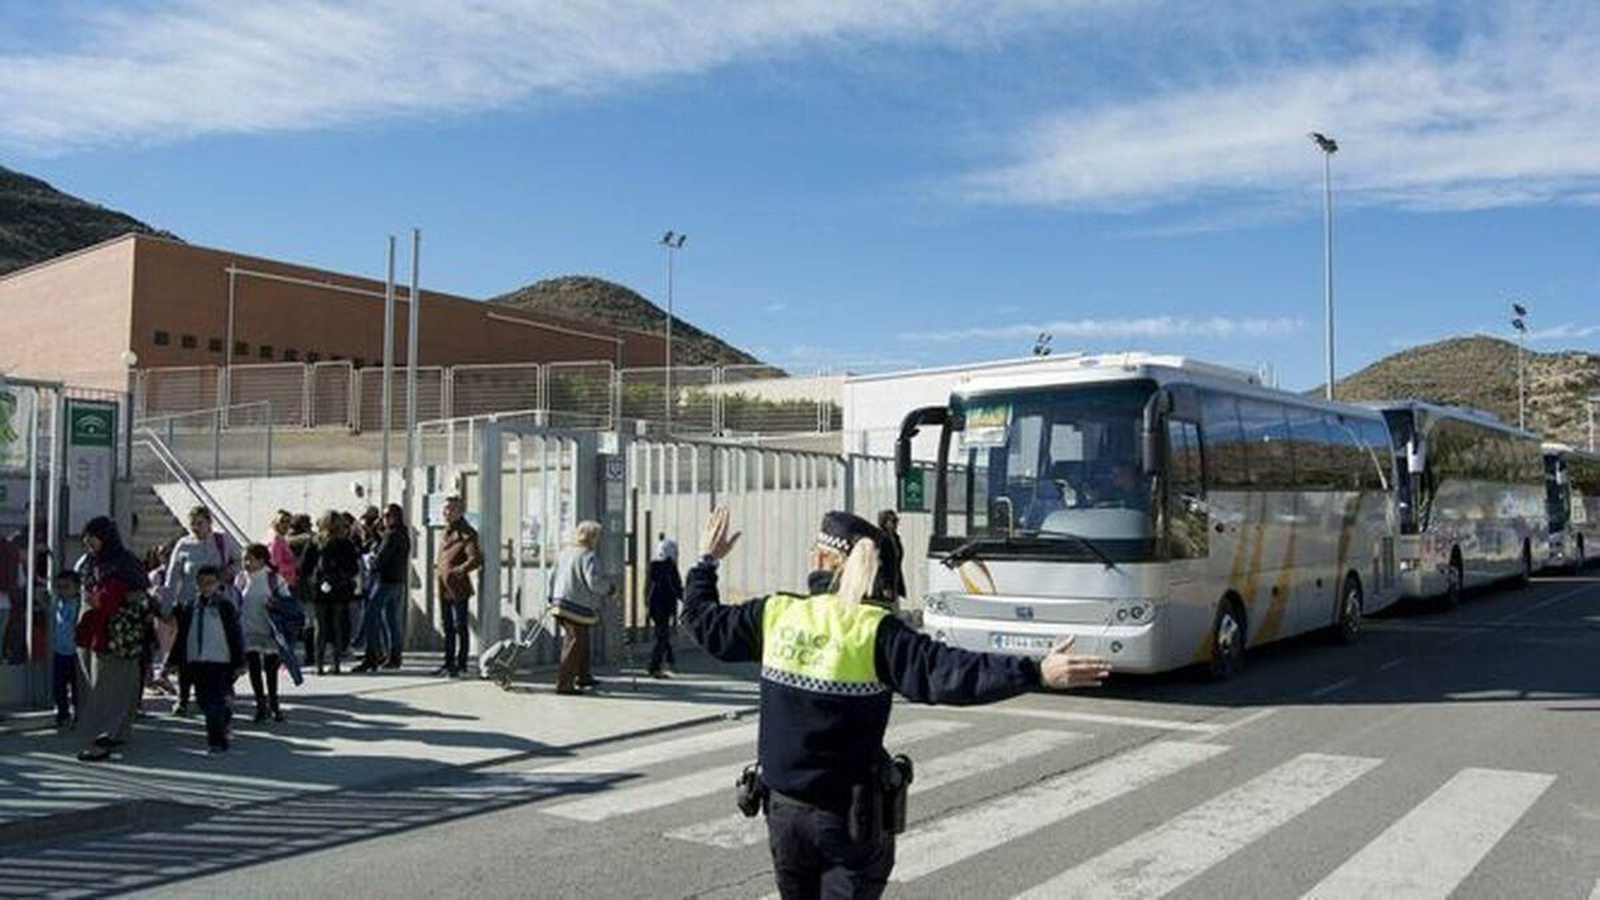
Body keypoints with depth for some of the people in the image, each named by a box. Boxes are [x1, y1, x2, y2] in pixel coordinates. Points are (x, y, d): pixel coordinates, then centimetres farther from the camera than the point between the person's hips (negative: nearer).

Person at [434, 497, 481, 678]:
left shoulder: (466, 533, -13)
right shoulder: (447, 531, 14)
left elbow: (474, 559, -22)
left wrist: (457, 571, -27)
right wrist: (438, 564, 16)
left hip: (458, 588, -9)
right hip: (444, 588, 9)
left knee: (460, 627, -2)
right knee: (448, 627, 15)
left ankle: (461, 665, 3)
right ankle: (449, 663, 23)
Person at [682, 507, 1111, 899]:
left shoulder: (776, 615, -6)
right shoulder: (875, 632, -17)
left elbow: (704, 622, 11)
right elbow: (949, 673, -27)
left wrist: (707, 561, 27)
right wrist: (1036, 673, -30)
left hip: (783, 807, 4)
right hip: (851, 817, -4)